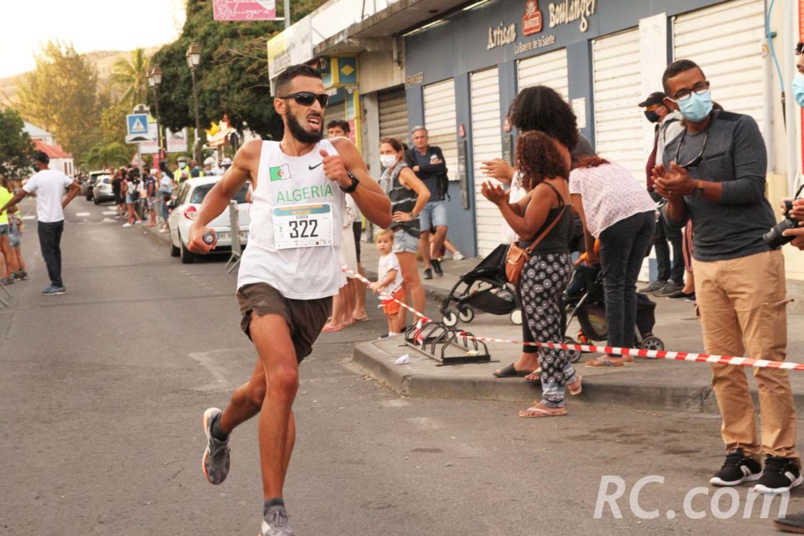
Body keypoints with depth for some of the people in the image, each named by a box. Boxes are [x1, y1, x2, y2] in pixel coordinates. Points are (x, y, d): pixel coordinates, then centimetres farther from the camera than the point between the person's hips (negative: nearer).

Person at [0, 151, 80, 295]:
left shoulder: (37, 178, -13)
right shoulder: (59, 174, 5)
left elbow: (19, 196, -10)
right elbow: (76, 187, 12)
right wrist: (63, 204, 8)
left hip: (46, 221, -6)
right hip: (59, 219, 6)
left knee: (48, 253, 0)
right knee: (55, 251, 16)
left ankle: (57, 285, -2)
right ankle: (57, 283, 19)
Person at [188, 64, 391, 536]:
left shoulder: (342, 153, 1)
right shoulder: (256, 155, 1)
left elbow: (385, 217, -3)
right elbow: (225, 189, 23)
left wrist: (349, 181, -17)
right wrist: (200, 224, 6)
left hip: (316, 290, 3)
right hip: (265, 279, -3)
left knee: (265, 389, 13)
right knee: (284, 378, -24)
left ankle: (221, 427, 47)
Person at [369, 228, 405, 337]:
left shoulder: (391, 258, -19)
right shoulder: (382, 258, 13)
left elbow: (392, 276, -25)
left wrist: (379, 285, -22)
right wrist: (376, 283, 12)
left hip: (393, 291, -10)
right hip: (386, 292, 10)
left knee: (393, 314, -6)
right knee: (388, 315, 17)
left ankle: (396, 335, -2)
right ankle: (391, 334, 25)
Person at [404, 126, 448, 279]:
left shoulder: (436, 151, 9)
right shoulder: (409, 155, 4)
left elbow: (442, 168, -9)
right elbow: (412, 174, -12)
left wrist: (420, 168, -11)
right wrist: (432, 167, -9)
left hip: (438, 199, 1)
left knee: (442, 229, -11)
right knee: (423, 234, -1)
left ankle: (434, 257, 13)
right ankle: (427, 266, 9)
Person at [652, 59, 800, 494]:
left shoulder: (740, 128, -1)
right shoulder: (674, 150, 15)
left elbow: (751, 187, -13)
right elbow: (676, 220, 15)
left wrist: (694, 186, -15)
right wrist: (671, 195, -6)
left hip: (752, 258, -5)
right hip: (706, 265, 6)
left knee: (767, 361, -6)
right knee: (723, 365, 5)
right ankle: (741, 453, 12)